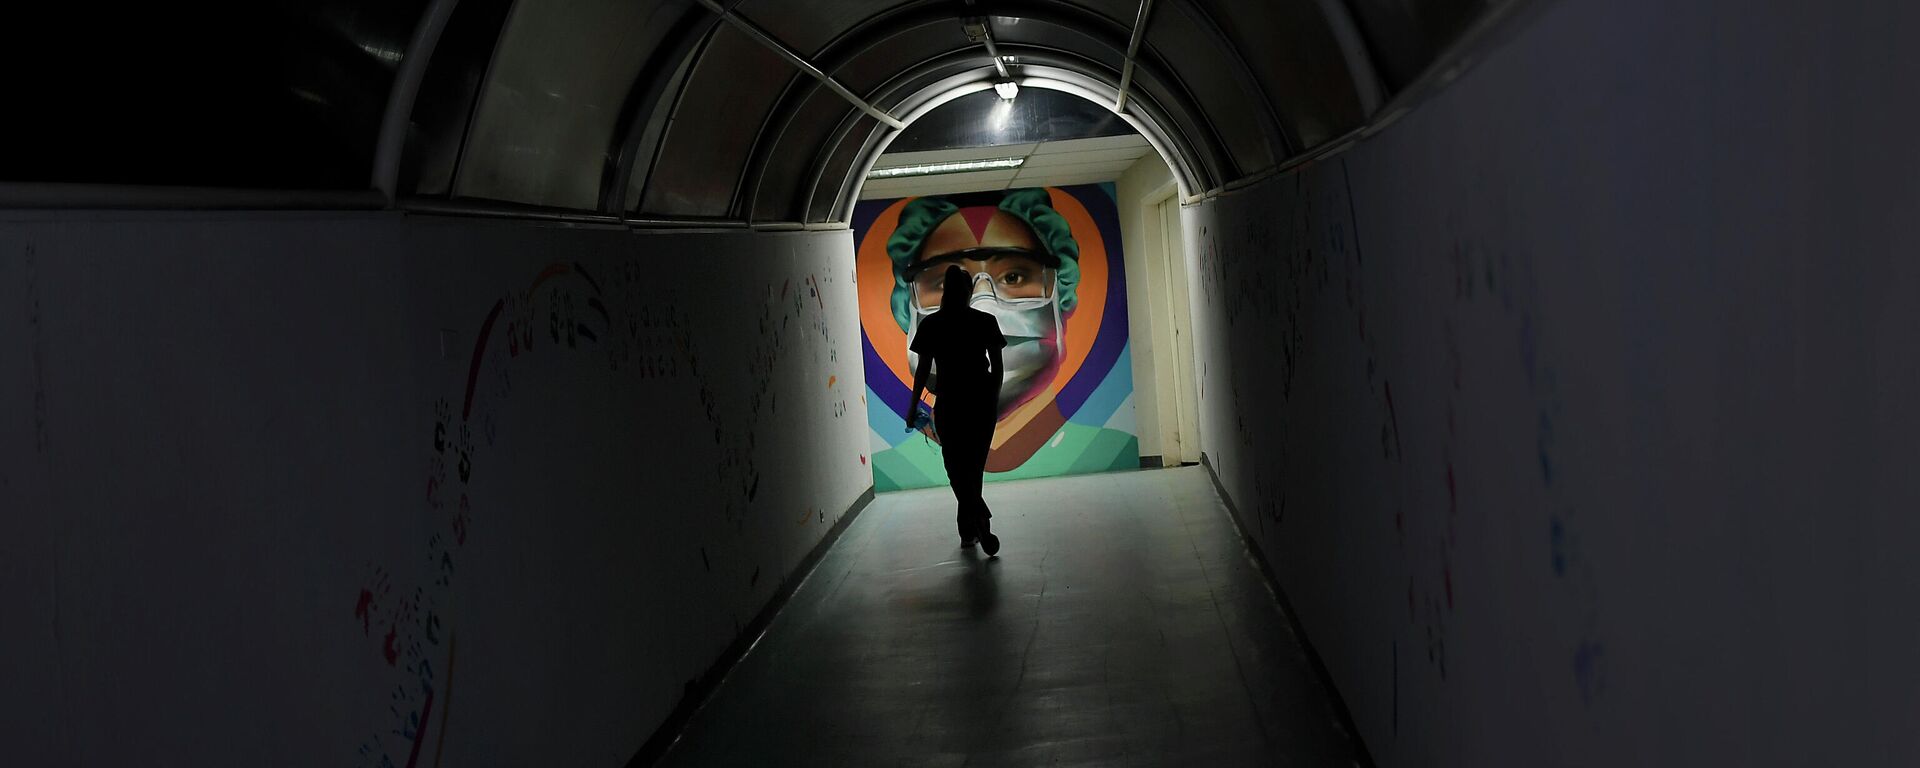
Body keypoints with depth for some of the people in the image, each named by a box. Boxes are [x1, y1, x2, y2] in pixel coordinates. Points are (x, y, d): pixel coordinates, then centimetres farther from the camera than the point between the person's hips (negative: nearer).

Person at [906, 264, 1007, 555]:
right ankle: (968, 529, 15)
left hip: (949, 405, -2)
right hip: (982, 401, 2)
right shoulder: (986, 321, -2)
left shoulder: (931, 325, -5)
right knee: (974, 465, 13)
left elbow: (923, 369, -4)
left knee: (958, 468, 5)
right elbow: (998, 367, 0)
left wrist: (913, 406, 5)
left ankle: (980, 521, -15)